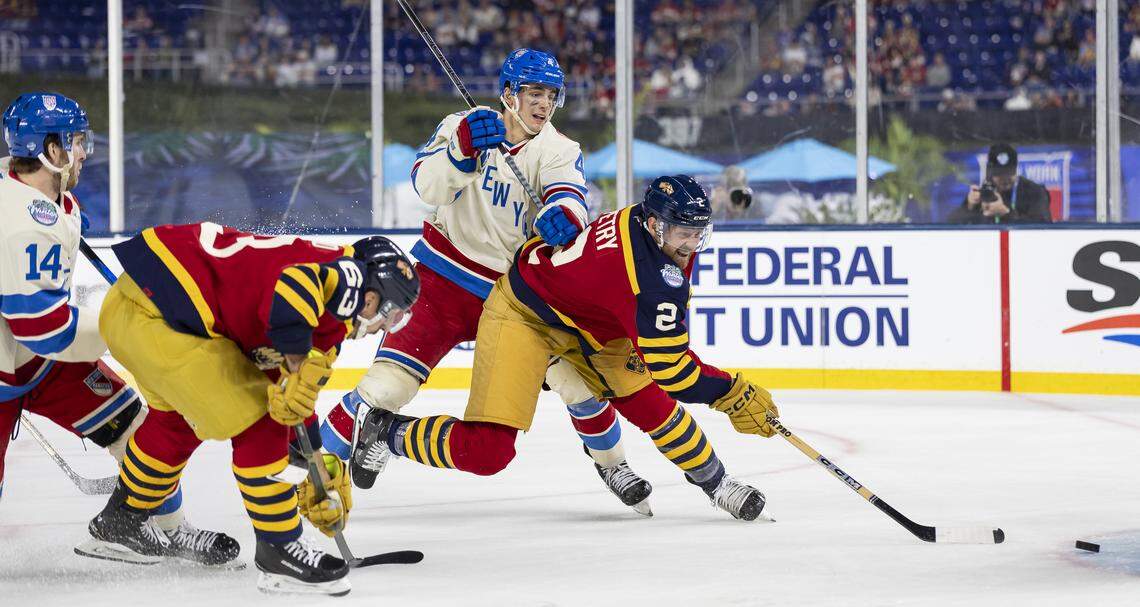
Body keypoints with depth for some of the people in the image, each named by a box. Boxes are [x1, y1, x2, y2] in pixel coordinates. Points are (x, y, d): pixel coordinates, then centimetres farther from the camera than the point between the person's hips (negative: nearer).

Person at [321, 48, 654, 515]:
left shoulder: (560, 151, -3)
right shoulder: (464, 126, -4)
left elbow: (569, 196, -23)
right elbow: (428, 186, -18)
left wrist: (565, 216, -47)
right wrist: (463, 147, -37)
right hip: (444, 279, -1)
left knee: (577, 375, -7)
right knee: (389, 382, -14)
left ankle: (610, 462, 19)